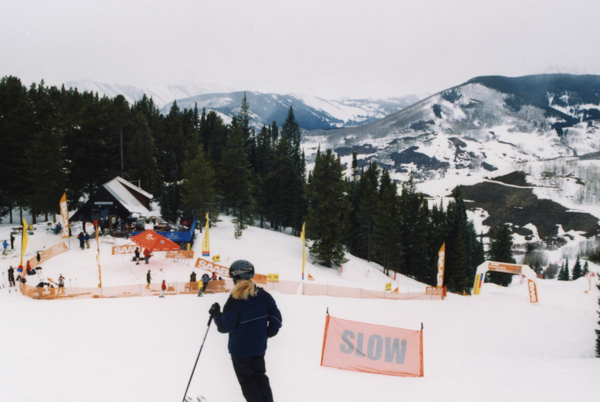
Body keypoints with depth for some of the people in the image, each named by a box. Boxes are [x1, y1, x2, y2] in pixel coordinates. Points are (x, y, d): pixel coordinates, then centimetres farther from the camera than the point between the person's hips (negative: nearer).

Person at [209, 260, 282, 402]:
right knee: (260, 376, 20)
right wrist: (270, 332, 14)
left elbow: (225, 327, -18)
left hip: (240, 349, -5)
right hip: (259, 346, 5)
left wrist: (216, 314, -2)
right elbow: (276, 317, -2)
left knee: (247, 380, 10)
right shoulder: (263, 295, -5)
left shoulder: (235, 300, -22)